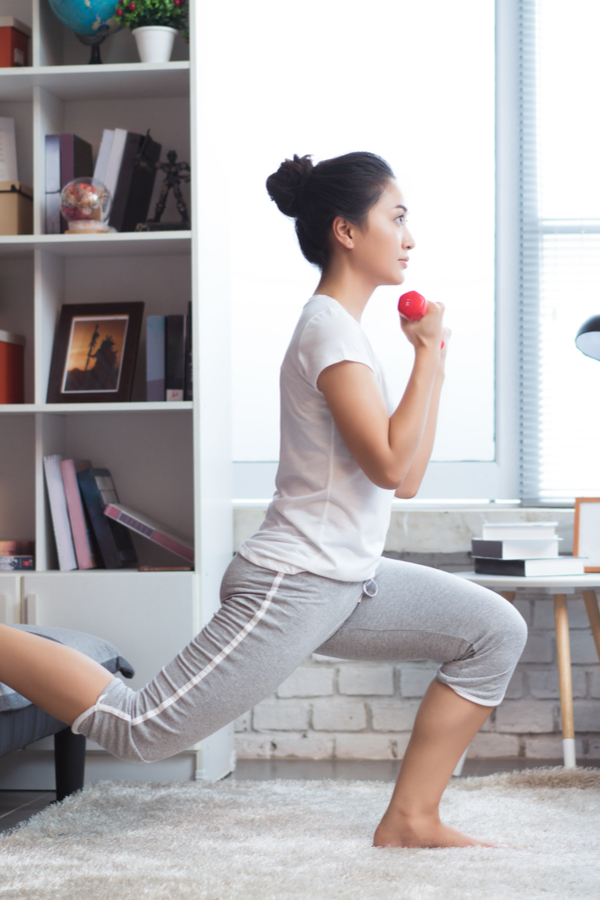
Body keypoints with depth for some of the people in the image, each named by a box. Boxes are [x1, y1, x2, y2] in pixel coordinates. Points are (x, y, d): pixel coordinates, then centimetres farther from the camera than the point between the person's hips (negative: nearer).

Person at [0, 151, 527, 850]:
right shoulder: (328, 328, -13)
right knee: (140, 727, -14)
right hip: (292, 587, -10)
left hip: (345, 581, 10)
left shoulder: (344, 330, 17)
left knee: (496, 630, 6)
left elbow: (405, 479, 17)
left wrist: (433, 359, 15)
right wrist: (427, 354, -13)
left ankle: (410, 821, 8)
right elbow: (388, 464, -22)